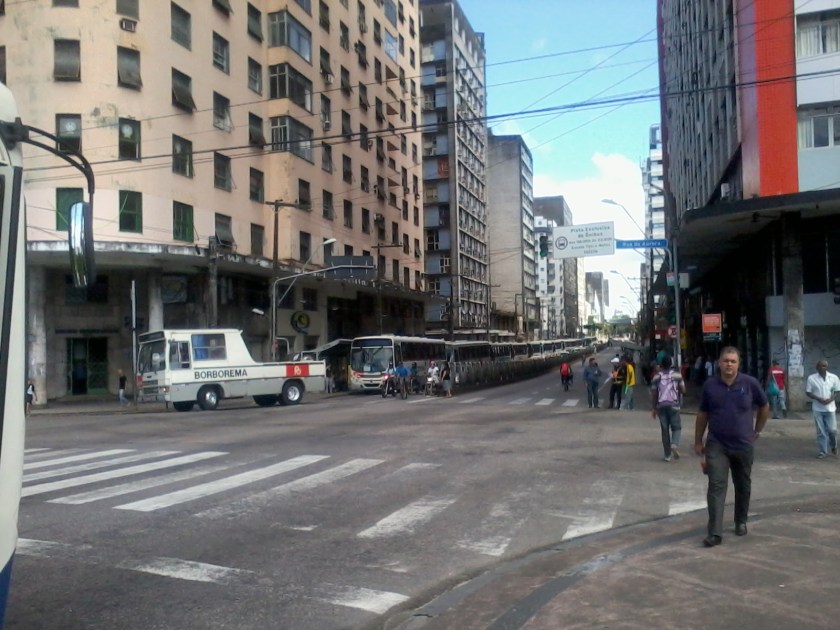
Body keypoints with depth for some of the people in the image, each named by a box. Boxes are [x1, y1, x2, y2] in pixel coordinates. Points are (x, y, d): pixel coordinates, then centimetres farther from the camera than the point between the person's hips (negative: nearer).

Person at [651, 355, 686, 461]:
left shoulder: (656, 377, 4)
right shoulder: (677, 375, 0)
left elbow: (653, 394, 4)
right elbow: (683, 391, 0)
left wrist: (654, 408, 12)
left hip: (661, 406, 2)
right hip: (673, 405, -2)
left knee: (665, 430, 7)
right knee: (676, 427, 10)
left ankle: (668, 455, 8)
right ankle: (674, 444, -18)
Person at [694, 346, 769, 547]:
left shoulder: (750, 383, -7)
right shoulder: (710, 385, -4)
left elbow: (764, 407, 9)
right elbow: (702, 415, 5)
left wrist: (757, 431, 11)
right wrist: (698, 441, 7)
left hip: (744, 445, 1)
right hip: (716, 445, 0)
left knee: (743, 486, 16)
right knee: (716, 487, -8)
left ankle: (741, 522, 37)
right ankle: (715, 532, -9)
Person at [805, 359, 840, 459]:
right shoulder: (811, 378, -4)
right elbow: (808, 392, -1)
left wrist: (831, 399, -14)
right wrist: (818, 399, -17)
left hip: (830, 408, 1)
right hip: (818, 409, -1)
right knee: (821, 431, 2)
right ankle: (822, 451, 11)